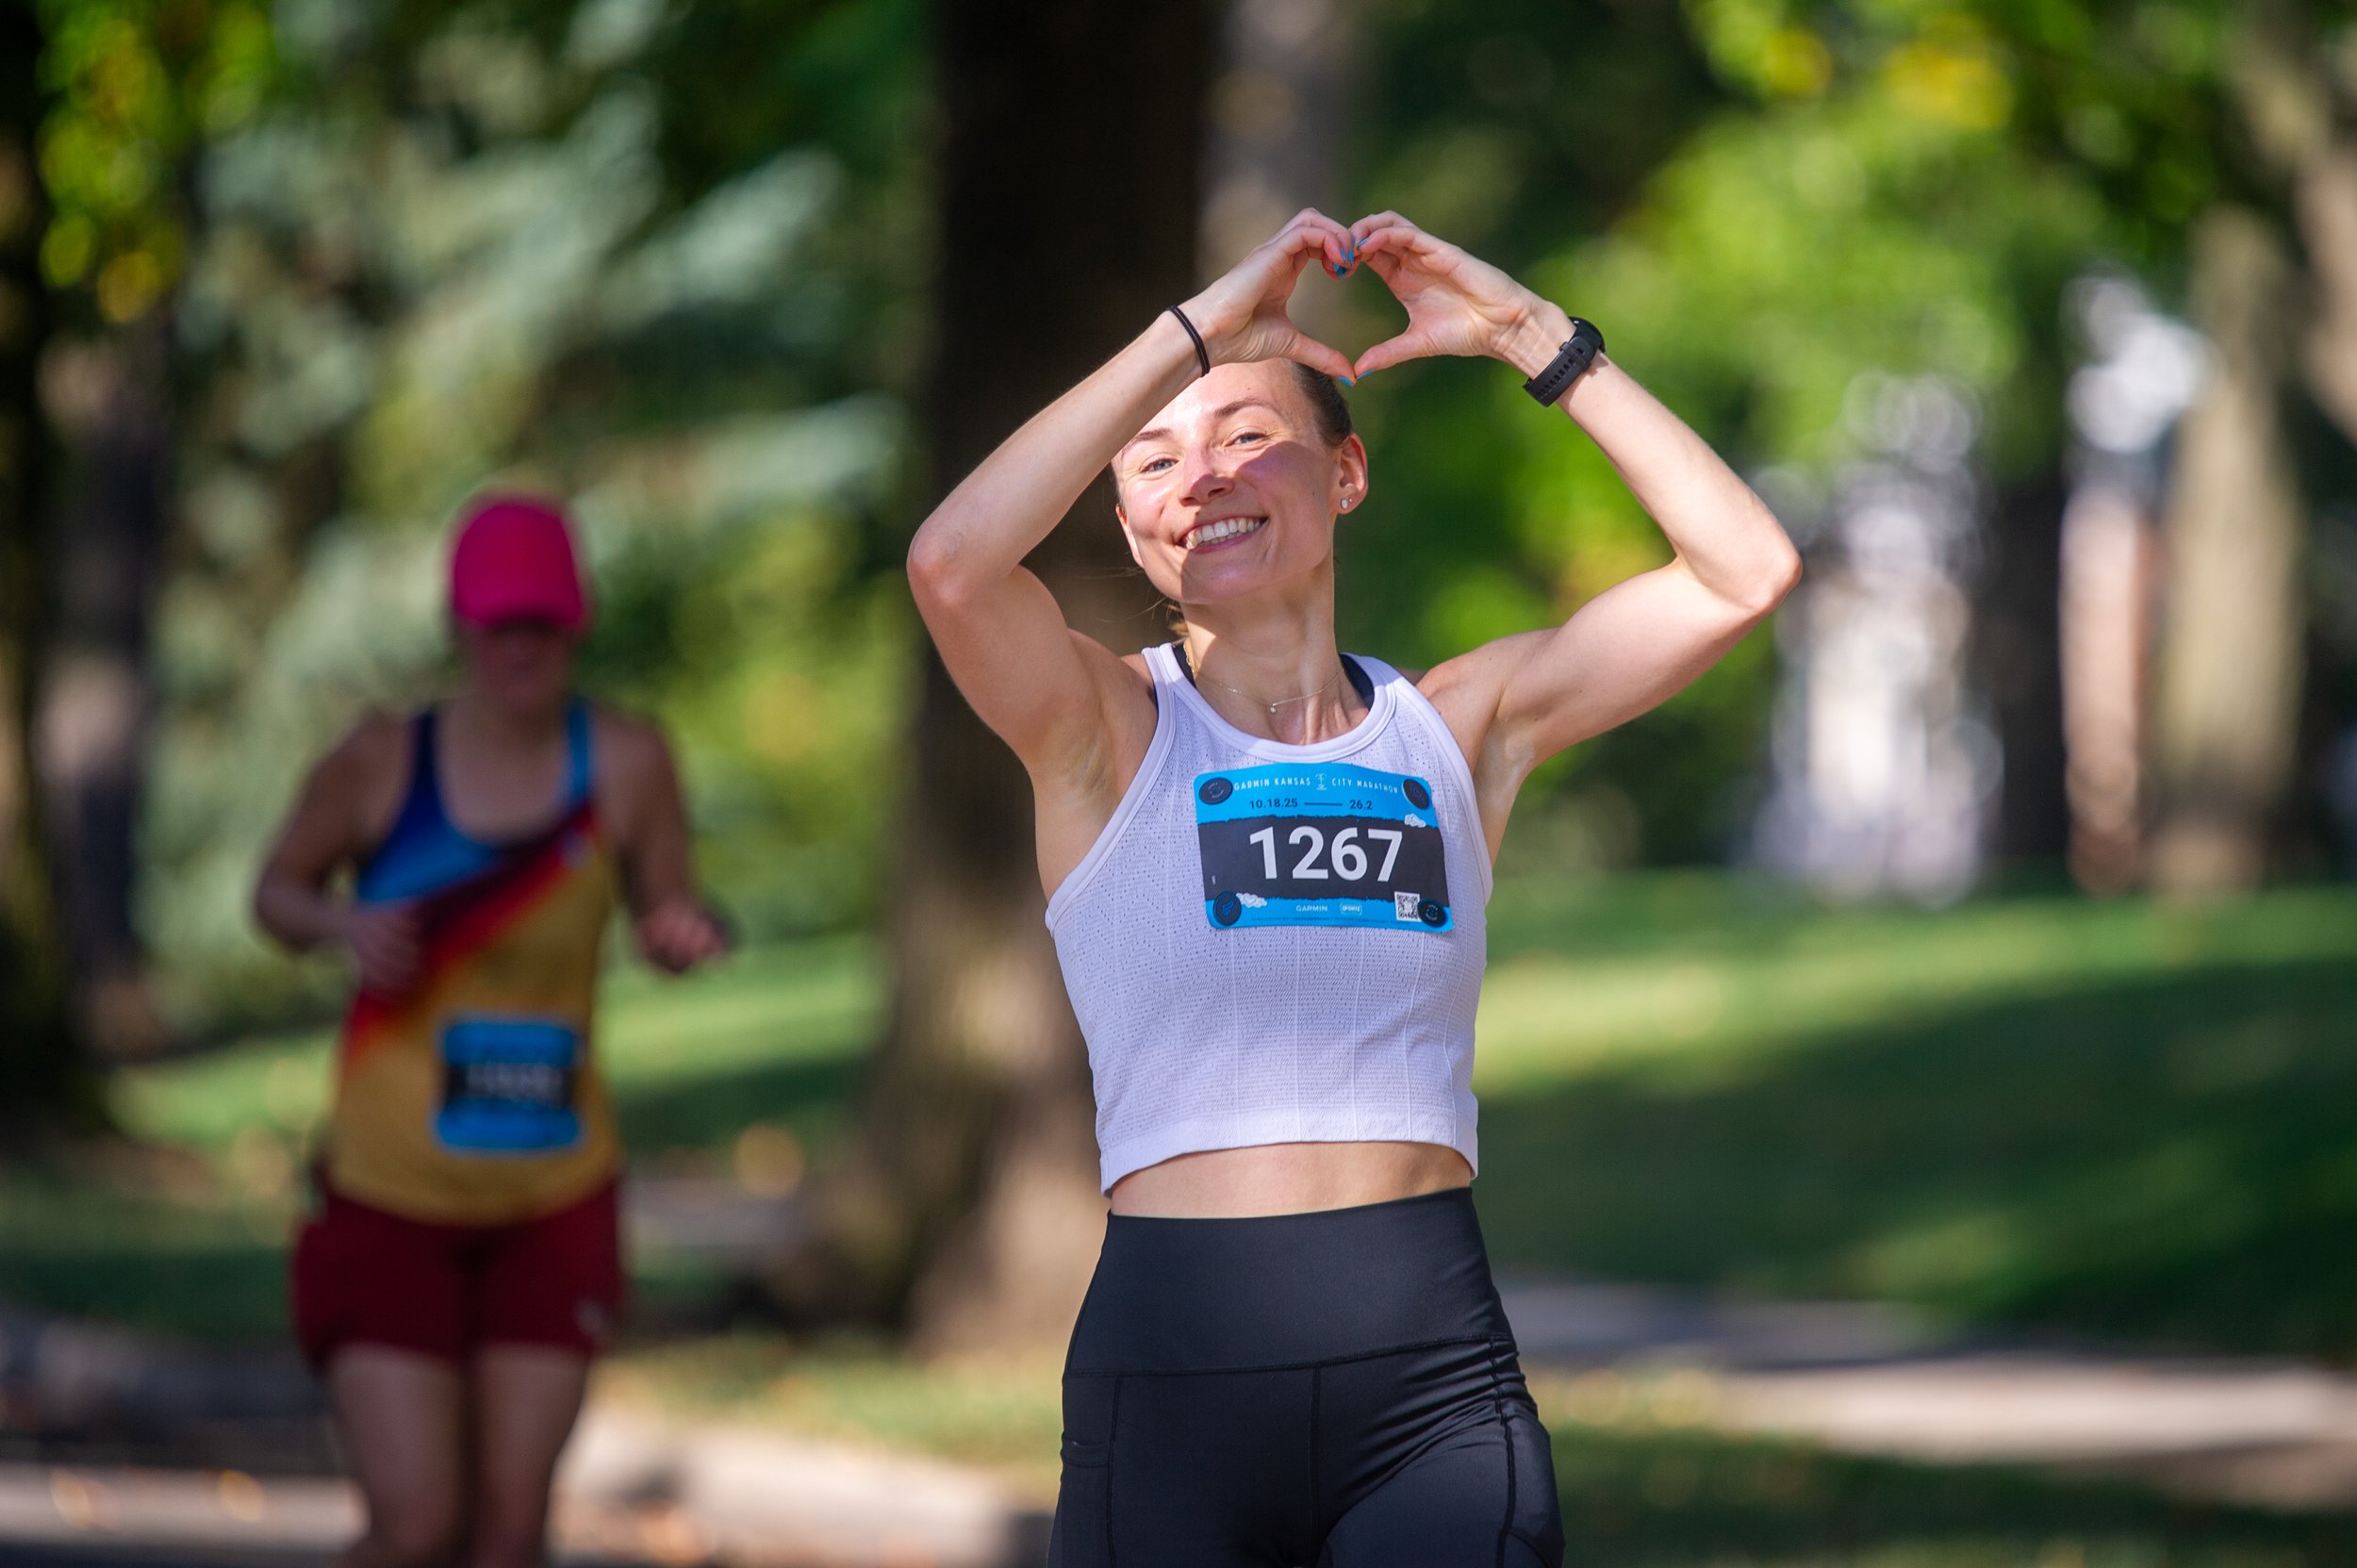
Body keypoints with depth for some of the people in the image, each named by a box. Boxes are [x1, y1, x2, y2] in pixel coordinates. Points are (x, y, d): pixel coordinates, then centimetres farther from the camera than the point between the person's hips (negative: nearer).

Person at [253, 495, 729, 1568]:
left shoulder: (625, 762, -5)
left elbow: (666, 910, 6)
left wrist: (684, 932, -19)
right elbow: (277, 893, 6)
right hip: (392, 1194, -2)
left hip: (554, 1199, 2)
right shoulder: (383, 764, -8)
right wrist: (343, 925, -16)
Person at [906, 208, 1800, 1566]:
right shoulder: (1107, 730, 2)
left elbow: (1746, 574, 4)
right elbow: (952, 563, -18)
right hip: (1173, 1372, -1)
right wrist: (1201, 328, -12)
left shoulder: (1461, 727, 11)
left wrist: (1532, 335, 4)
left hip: (1435, 1370, 2)